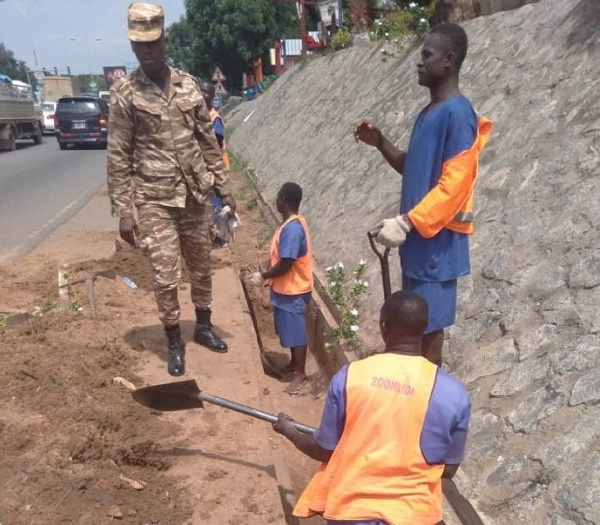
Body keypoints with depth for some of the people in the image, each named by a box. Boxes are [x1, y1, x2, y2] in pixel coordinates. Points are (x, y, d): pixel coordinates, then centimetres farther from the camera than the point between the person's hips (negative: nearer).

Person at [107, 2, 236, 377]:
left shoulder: (188, 85, 4)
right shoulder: (125, 93, -6)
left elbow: (209, 140, 10)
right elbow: (118, 157, -6)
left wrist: (223, 187, 8)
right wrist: (124, 211, -9)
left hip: (196, 194, 4)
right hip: (155, 201, -3)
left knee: (202, 267, 15)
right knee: (166, 277, -1)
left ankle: (204, 327, 35)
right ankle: (175, 342, 19)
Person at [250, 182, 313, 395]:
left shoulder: (291, 228, -26)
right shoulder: (293, 223, 6)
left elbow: (286, 264, -27)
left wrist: (264, 276, -13)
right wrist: (268, 263, 2)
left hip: (292, 290, -10)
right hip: (287, 288, 10)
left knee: (296, 331, 2)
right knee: (290, 329, 22)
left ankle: (301, 374, 14)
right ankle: (294, 363, 38)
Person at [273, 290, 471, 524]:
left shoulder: (349, 376, -11)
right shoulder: (453, 393, -11)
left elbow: (324, 450, -2)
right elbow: (449, 469, 1)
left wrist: (289, 431, 18)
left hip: (350, 506, 0)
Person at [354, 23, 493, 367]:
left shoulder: (457, 113, -17)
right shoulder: (428, 112, 13)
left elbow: (454, 184, -22)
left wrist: (406, 221, -24)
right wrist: (380, 143, 7)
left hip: (437, 240, -9)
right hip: (418, 237, 9)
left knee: (429, 322, 0)